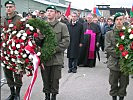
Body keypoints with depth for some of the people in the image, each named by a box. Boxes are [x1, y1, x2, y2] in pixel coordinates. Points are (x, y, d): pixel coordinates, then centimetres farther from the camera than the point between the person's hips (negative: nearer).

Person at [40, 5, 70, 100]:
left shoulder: (62, 26, 1)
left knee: (55, 80, 5)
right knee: (46, 80, 11)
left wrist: (55, 49, -13)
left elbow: (66, 41, -5)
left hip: (56, 58, -2)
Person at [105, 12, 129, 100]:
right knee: (114, 84, 9)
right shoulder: (109, 34, 1)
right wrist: (119, 54, -16)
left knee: (124, 84, 8)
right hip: (114, 63, 0)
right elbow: (108, 48, -8)